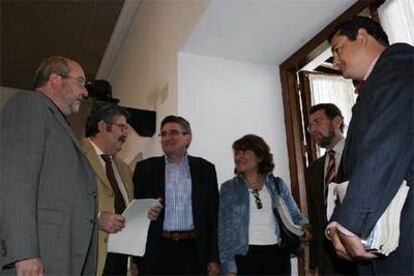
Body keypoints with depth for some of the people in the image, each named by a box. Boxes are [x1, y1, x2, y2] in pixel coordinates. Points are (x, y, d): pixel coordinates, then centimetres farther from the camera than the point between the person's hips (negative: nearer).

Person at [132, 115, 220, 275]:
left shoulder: (205, 169, 5)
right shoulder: (146, 168, 5)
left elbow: (213, 215, 5)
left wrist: (214, 258, 1)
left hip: (192, 251, 0)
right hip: (157, 250, 0)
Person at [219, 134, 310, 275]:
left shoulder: (278, 184, 7)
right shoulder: (228, 188, 2)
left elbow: (294, 215, 14)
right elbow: (224, 230, -1)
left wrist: (304, 227, -8)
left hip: (277, 255, 2)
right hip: (245, 256, -2)